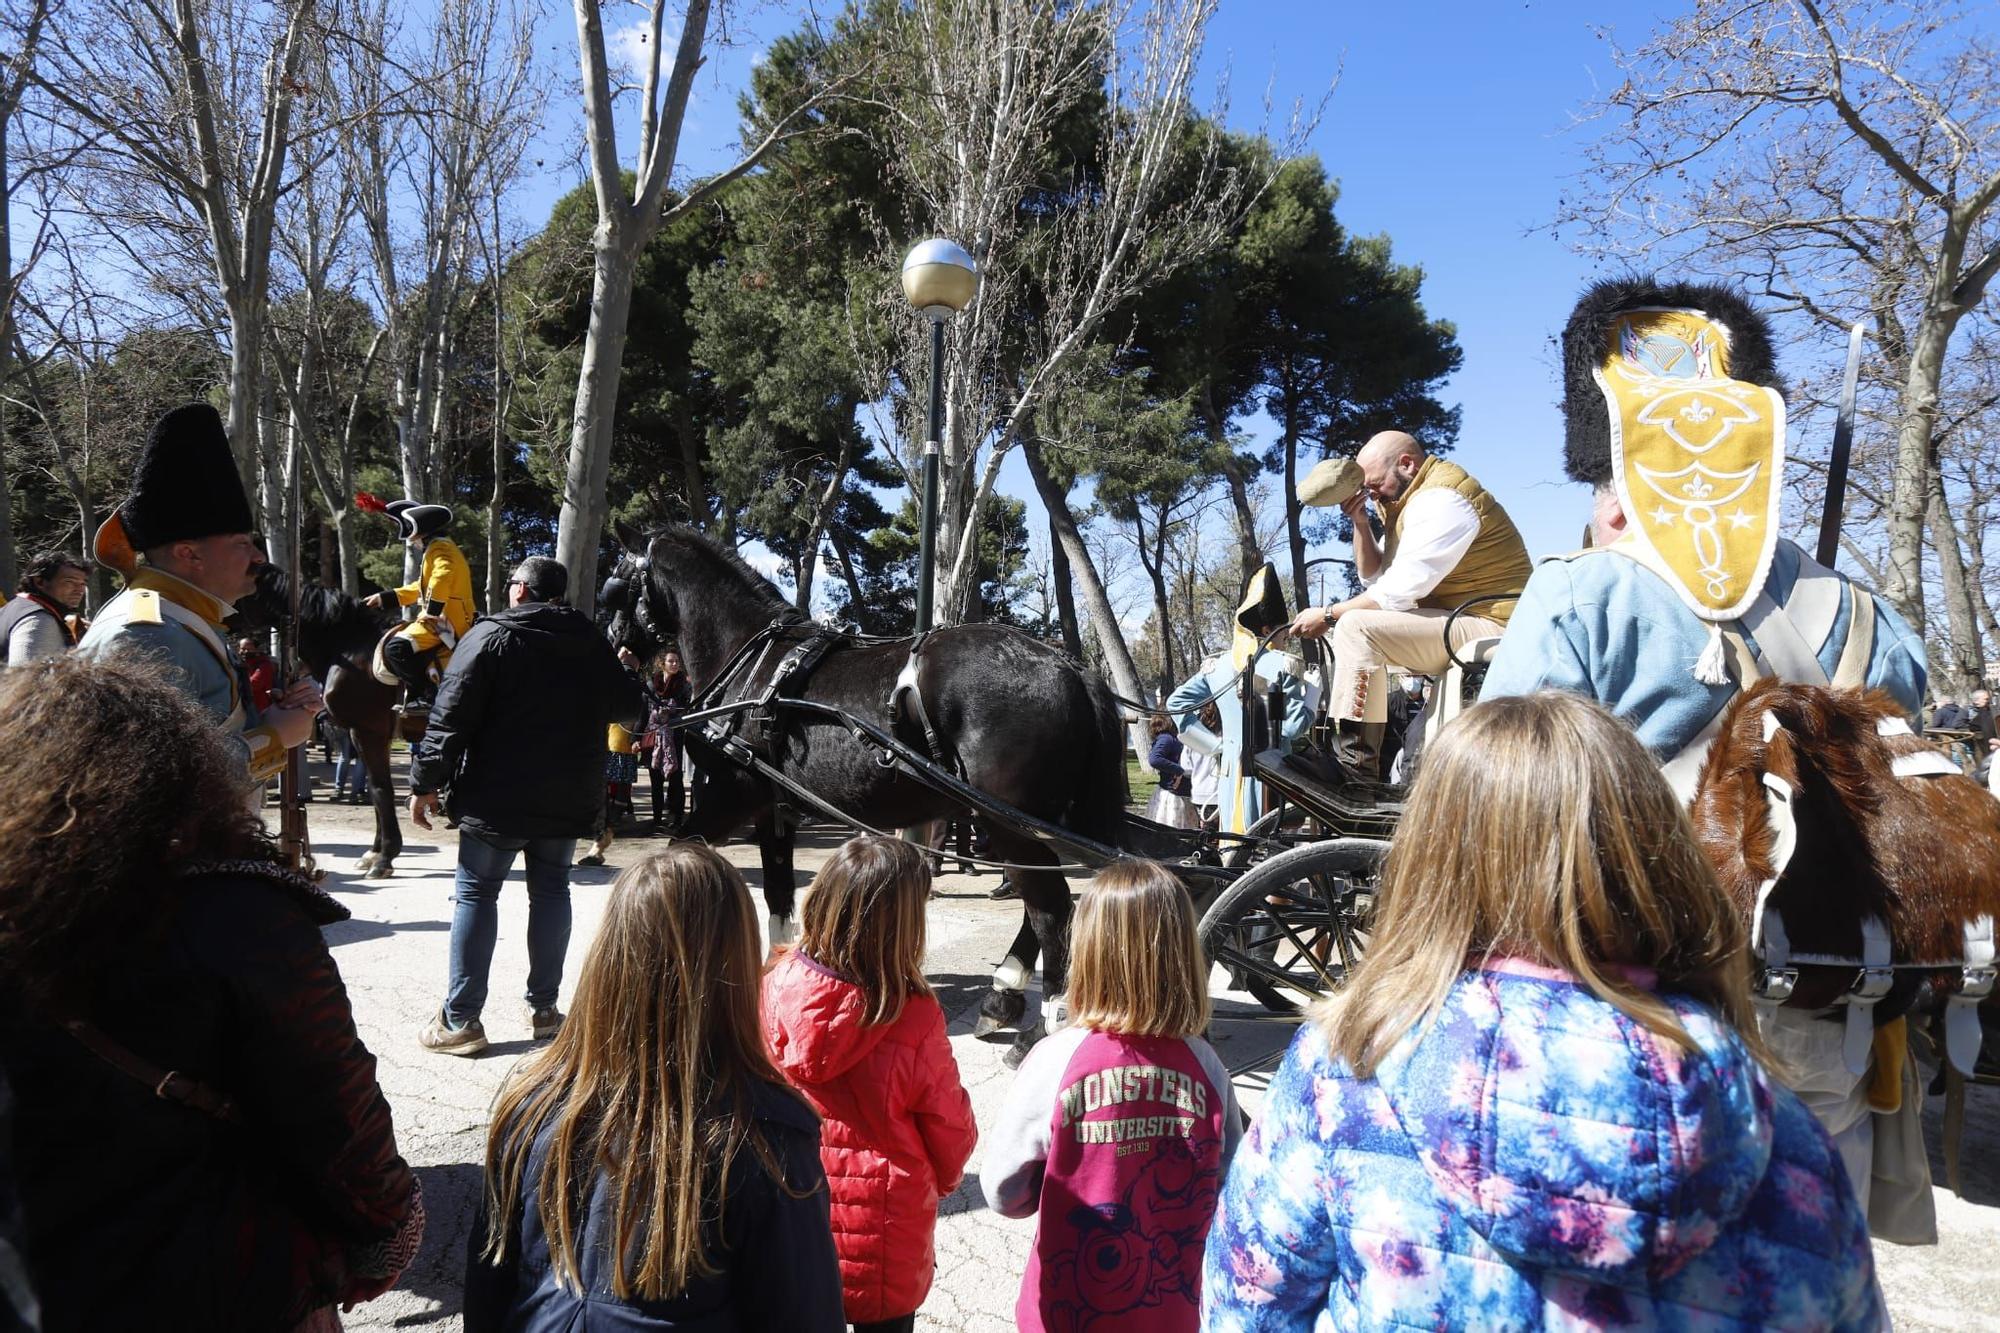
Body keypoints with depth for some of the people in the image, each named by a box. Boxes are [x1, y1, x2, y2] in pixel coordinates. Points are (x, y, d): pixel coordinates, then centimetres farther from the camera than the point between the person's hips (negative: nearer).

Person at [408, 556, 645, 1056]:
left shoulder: (489, 636, -8)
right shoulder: (591, 643, 5)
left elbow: (451, 718, -13)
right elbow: (628, 709, 15)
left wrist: (425, 783, -6)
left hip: (497, 797, -4)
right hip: (569, 800, 4)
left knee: (476, 893, 4)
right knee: (551, 890, 14)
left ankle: (461, 1020, 5)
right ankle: (544, 1008, 18)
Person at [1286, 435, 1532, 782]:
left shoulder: (1440, 500, -15)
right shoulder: (1411, 499, 16)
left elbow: (1401, 590, -21)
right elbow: (1374, 577, 17)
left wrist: (1328, 615, -13)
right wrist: (1360, 521, 3)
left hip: (1489, 625, -11)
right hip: (1452, 622, 11)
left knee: (1357, 627, -23)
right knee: (1348, 627, 15)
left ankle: (1354, 766, -23)